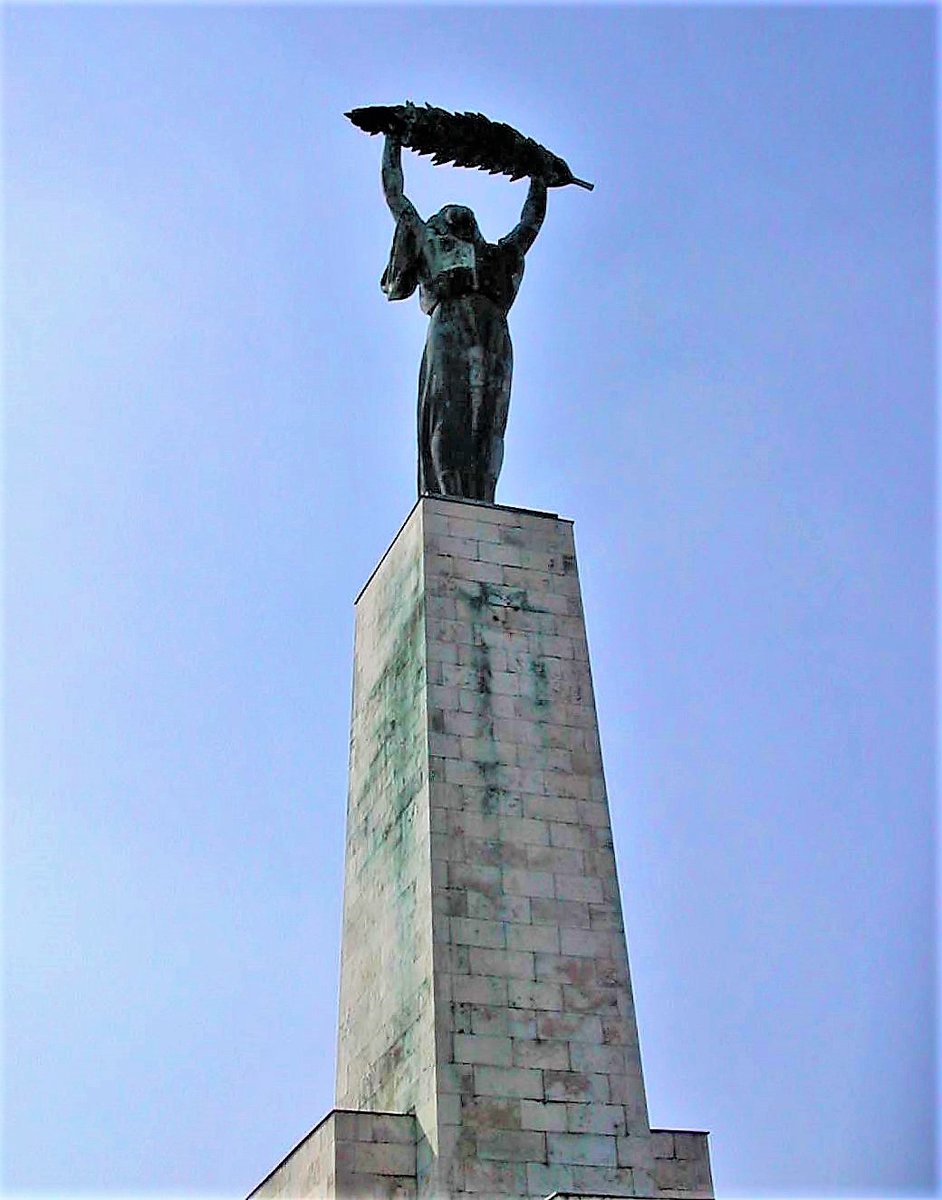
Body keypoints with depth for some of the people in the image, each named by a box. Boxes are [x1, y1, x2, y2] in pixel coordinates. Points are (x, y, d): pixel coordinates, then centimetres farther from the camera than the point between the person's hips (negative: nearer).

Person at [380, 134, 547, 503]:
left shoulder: (432, 239, 27)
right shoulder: (500, 254, 34)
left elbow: (394, 195, 36)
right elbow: (532, 220, 52)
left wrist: (393, 141, 49)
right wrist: (538, 177, 65)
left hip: (451, 324, -3)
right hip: (496, 334, 3)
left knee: (447, 417, -14)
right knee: (487, 425, -4)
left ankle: (452, 500, -31)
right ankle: (481, 504, -21)